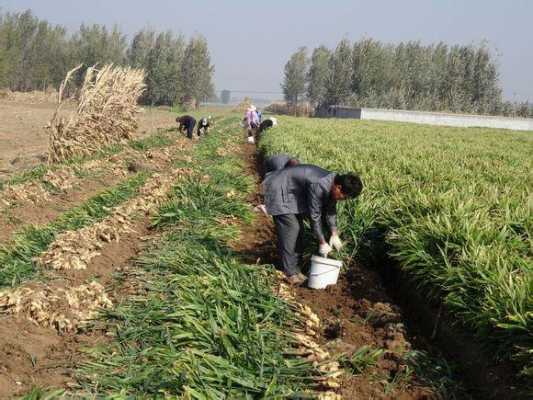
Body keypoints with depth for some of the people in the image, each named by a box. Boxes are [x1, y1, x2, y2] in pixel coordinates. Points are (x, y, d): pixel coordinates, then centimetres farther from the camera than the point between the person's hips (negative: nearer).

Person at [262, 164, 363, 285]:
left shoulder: (332, 184, -7)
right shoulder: (319, 186, -34)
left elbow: (330, 209, 6)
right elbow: (315, 216, -27)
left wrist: (334, 234, 0)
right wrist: (322, 242, -19)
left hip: (293, 192, 10)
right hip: (279, 190, -10)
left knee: (298, 228, 9)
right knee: (291, 229, -13)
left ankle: (295, 268, 17)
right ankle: (290, 273, -7)